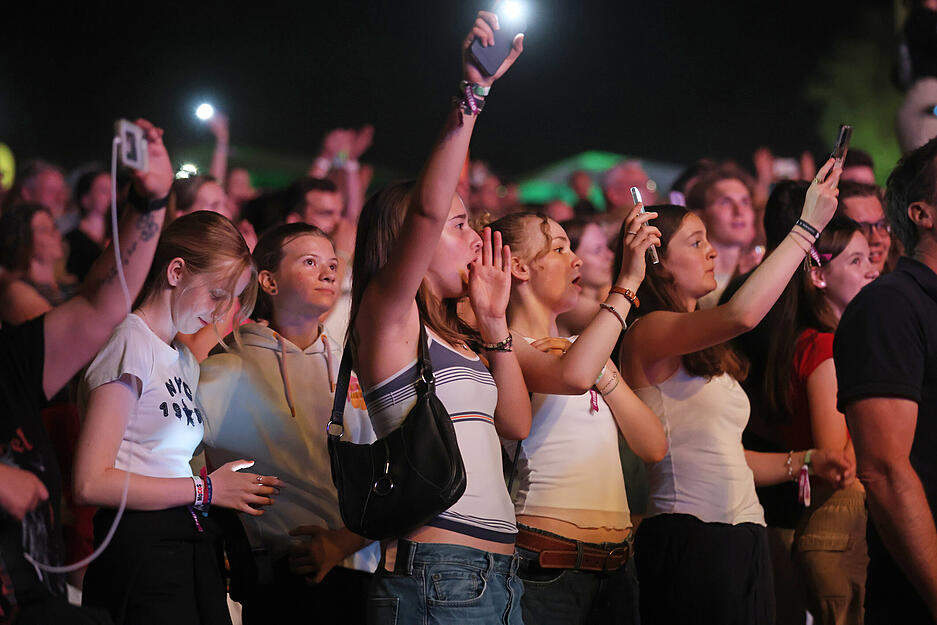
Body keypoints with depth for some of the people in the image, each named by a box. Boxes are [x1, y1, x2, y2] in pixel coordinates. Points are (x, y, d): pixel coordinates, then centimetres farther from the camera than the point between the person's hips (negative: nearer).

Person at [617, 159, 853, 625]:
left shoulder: (702, 355, 21)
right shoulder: (648, 333, -7)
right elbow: (741, 314, -24)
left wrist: (803, 463, 10)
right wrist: (808, 226, -18)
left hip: (742, 544, 9)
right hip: (689, 541, -9)